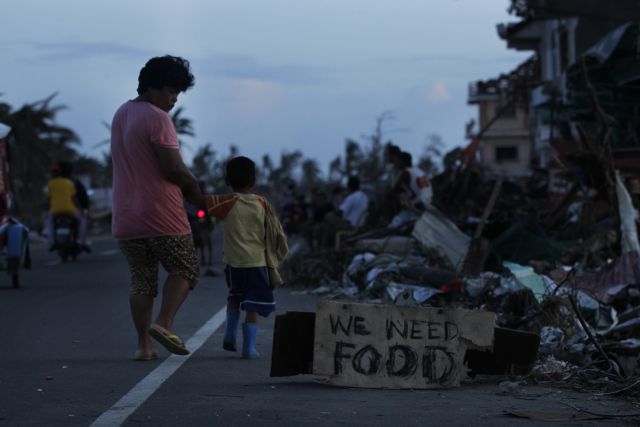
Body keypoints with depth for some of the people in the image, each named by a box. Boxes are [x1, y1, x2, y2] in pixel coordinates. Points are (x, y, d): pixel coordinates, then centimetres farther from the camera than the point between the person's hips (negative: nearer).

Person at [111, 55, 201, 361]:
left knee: (141, 281, 12)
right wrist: (193, 187, 1)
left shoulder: (120, 115, 16)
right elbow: (173, 167, -19)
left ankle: (144, 345, 9)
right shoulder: (157, 118, -13)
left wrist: (182, 185, 12)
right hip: (162, 215, -8)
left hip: (126, 217, 8)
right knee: (185, 270, 6)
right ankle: (164, 322, -12)